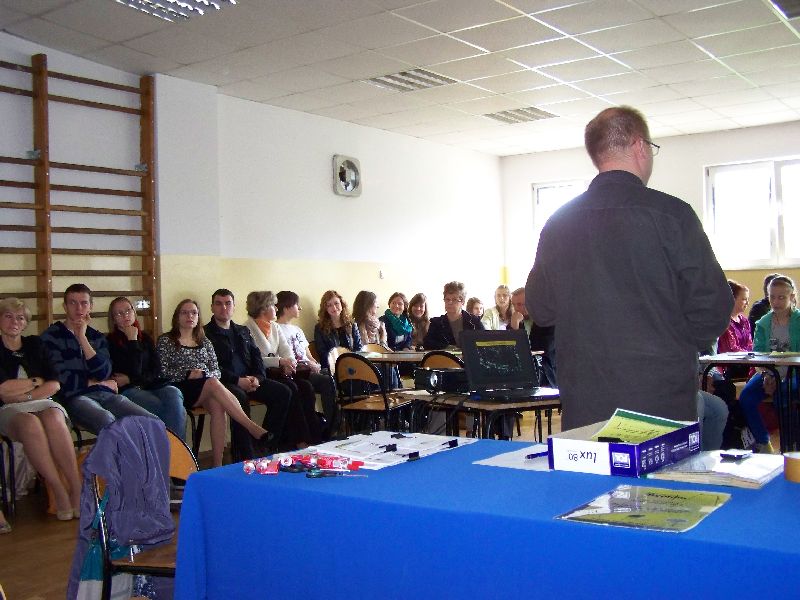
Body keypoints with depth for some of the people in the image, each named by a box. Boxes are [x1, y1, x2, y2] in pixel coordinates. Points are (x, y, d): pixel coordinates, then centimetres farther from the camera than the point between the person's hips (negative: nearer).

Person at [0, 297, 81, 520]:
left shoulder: (34, 344, 16)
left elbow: (55, 384, 7)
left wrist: (24, 395, -6)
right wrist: (36, 381, 2)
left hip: (43, 403, 2)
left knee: (53, 419, -35)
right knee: (30, 424, -37)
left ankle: (76, 489, -34)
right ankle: (60, 493, -32)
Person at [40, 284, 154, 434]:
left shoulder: (97, 337, 20)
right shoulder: (51, 336, 6)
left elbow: (104, 373, 1)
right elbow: (60, 378, -6)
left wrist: (82, 338, -2)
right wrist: (95, 383, 6)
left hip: (106, 394, 5)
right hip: (75, 397, -5)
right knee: (108, 421, -37)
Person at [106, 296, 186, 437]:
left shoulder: (145, 338, 19)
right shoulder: (111, 342, 1)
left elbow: (156, 370, 10)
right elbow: (134, 371, -8)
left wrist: (131, 379, -5)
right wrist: (132, 341, -4)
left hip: (151, 386, 4)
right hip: (127, 391, -4)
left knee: (173, 393, -30)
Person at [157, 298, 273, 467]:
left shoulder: (204, 342, 22)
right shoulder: (165, 341, 11)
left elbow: (216, 371, 13)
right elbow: (162, 372, -1)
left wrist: (204, 374, -8)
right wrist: (188, 374, -14)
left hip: (206, 391, 3)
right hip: (180, 390, -3)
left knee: (217, 405, -34)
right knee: (214, 384, -34)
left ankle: (218, 464, -36)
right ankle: (253, 428, -40)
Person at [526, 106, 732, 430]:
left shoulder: (558, 222, 4)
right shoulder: (670, 213, -9)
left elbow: (539, 309, 12)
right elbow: (712, 306, -8)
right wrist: (677, 348, 10)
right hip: (661, 400, -4)